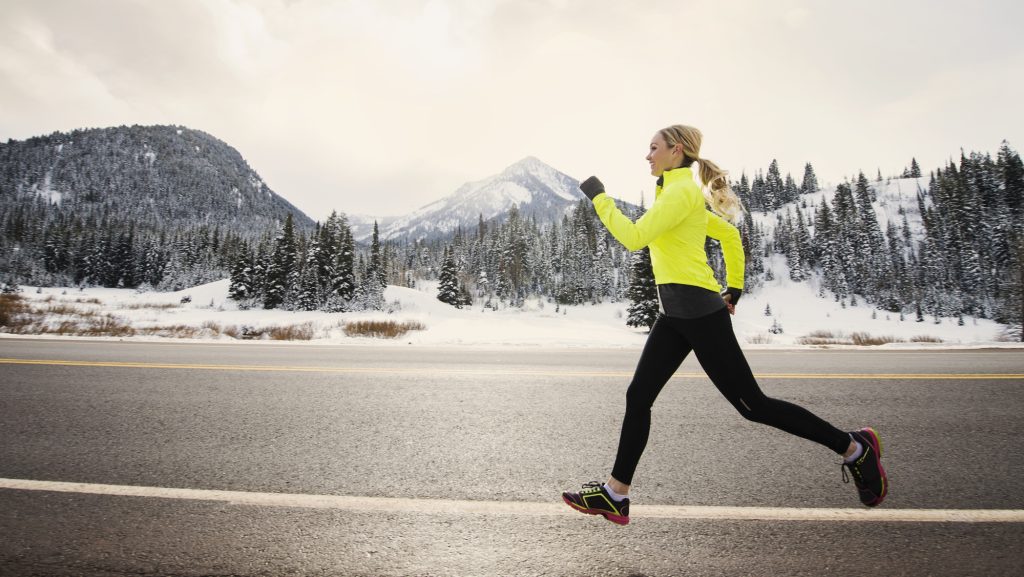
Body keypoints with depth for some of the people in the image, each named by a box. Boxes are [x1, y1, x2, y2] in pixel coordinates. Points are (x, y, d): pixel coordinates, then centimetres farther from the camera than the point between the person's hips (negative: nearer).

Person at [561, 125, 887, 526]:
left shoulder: (681, 190, -11)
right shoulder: (684, 193, 18)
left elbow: (634, 237, -20)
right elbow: (729, 235, 26)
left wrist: (599, 198, -10)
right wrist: (733, 288, 28)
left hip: (698, 311, -10)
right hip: (675, 314, 10)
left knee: (752, 405, 0)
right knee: (637, 398, 6)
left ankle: (853, 447, 19)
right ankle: (615, 496, 13)